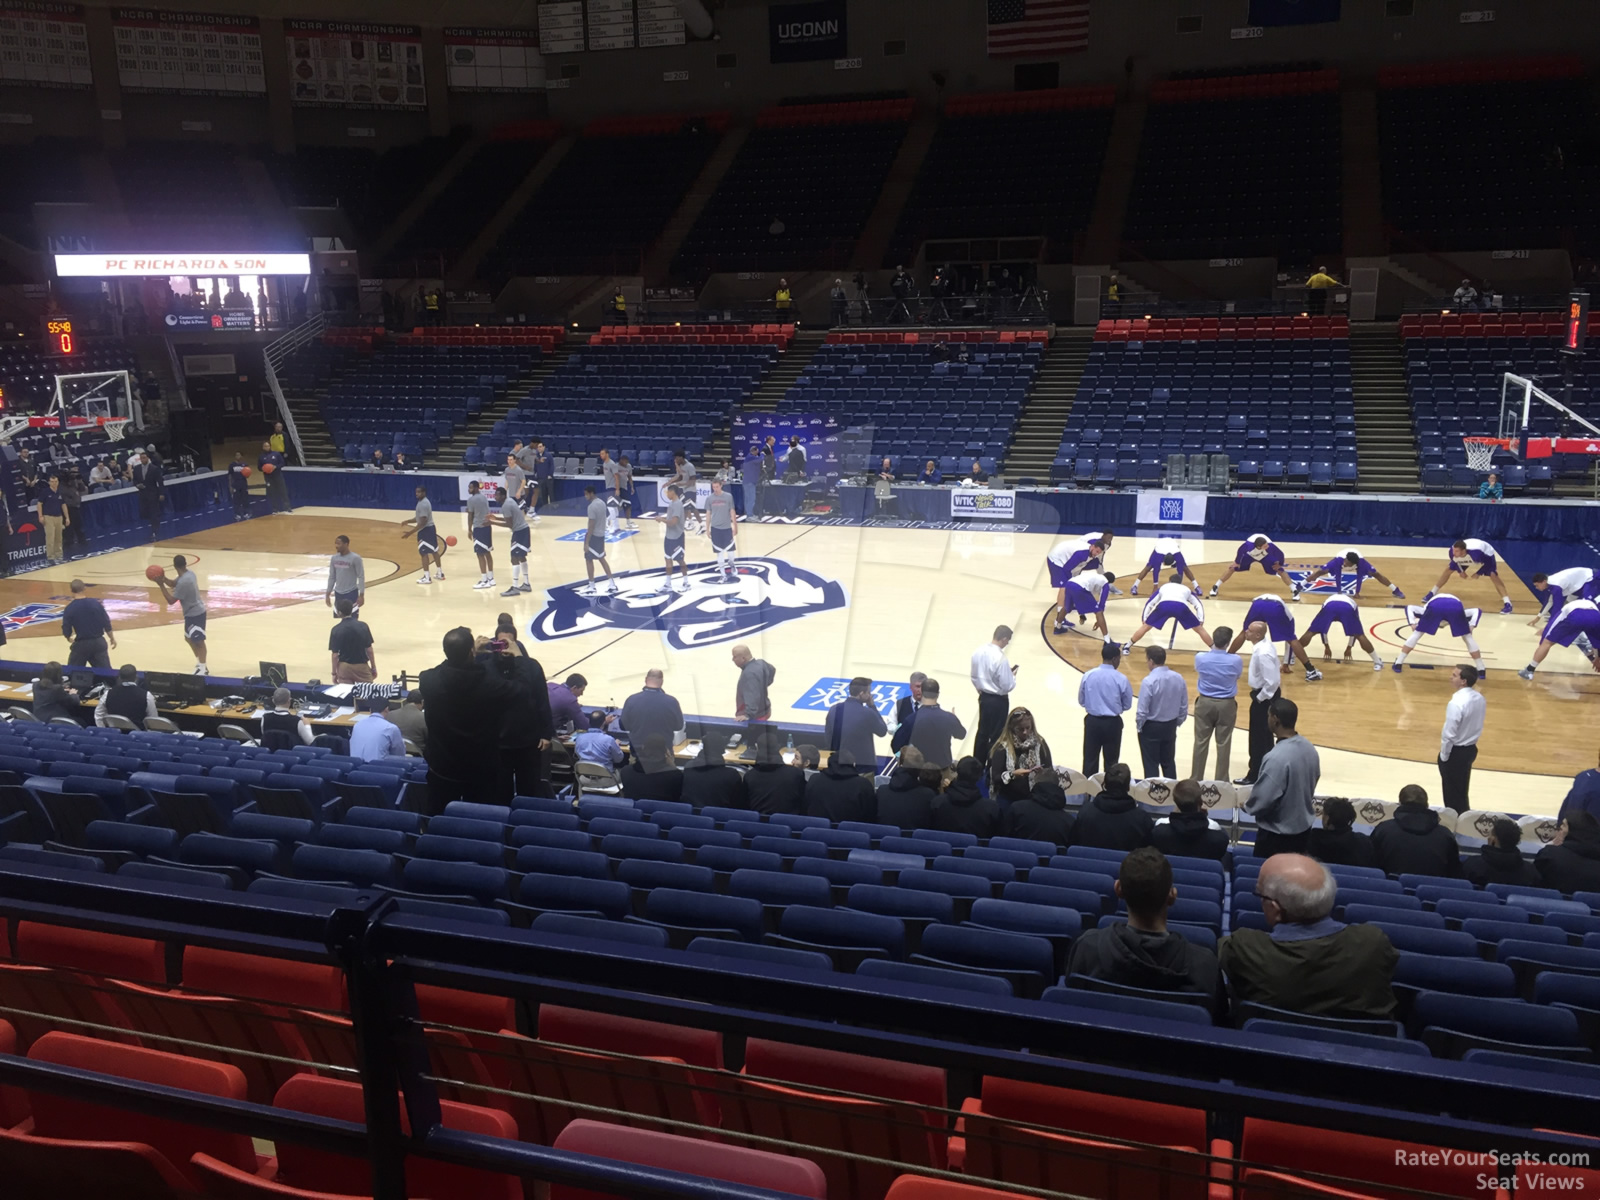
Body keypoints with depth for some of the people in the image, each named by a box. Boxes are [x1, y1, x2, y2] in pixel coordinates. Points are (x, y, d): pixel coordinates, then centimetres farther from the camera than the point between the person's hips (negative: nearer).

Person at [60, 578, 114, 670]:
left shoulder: (69, 609, -11)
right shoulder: (95, 603, -6)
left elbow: (66, 631, -6)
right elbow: (106, 623, -2)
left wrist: (69, 638, 18)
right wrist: (112, 638, 13)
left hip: (81, 644, -2)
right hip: (98, 642, 2)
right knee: (106, 671, 8)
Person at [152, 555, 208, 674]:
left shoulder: (183, 582, -29)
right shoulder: (189, 573, 0)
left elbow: (171, 601, -22)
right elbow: (173, 584, 16)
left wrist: (161, 585, -19)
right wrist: (164, 578, -3)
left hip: (195, 614, -10)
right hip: (194, 612, 10)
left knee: (198, 641, 0)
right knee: (189, 638, 21)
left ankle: (203, 668, 10)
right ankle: (200, 662, 32)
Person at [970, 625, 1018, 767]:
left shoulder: (978, 652, -6)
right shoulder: (1001, 659, -27)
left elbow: (974, 677, 7)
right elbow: (1007, 686, -21)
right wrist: (1013, 675, -2)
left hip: (983, 697, 7)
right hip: (998, 701, -7)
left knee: (982, 731, 19)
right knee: (996, 735, 8)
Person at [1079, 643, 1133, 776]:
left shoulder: (1088, 675, -8)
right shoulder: (1121, 679, -13)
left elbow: (1081, 701, 2)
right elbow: (1127, 705, -2)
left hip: (1092, 721, 2)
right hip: (1112, 723, -2)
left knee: (1090, 759, 10)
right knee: (1111, 760, 10)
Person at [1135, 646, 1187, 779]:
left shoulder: (1149, 681, -24)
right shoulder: (1178, 678, -6)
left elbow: (1142, 710, -20)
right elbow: (1184, 706, 2)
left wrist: (1139, 726, -3)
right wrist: (1178, 722, 17)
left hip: (1151, 727, -6)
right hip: (1170, 726, 6)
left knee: (1151, 764, 6)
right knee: (1169, 762, 19)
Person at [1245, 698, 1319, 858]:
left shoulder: (1276, 758, -28)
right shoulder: (1309, 748, -3)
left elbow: (1263, 800, -24)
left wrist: (1247, 806, -4)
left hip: (1277, 833, -7)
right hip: (1304, 828, 7)